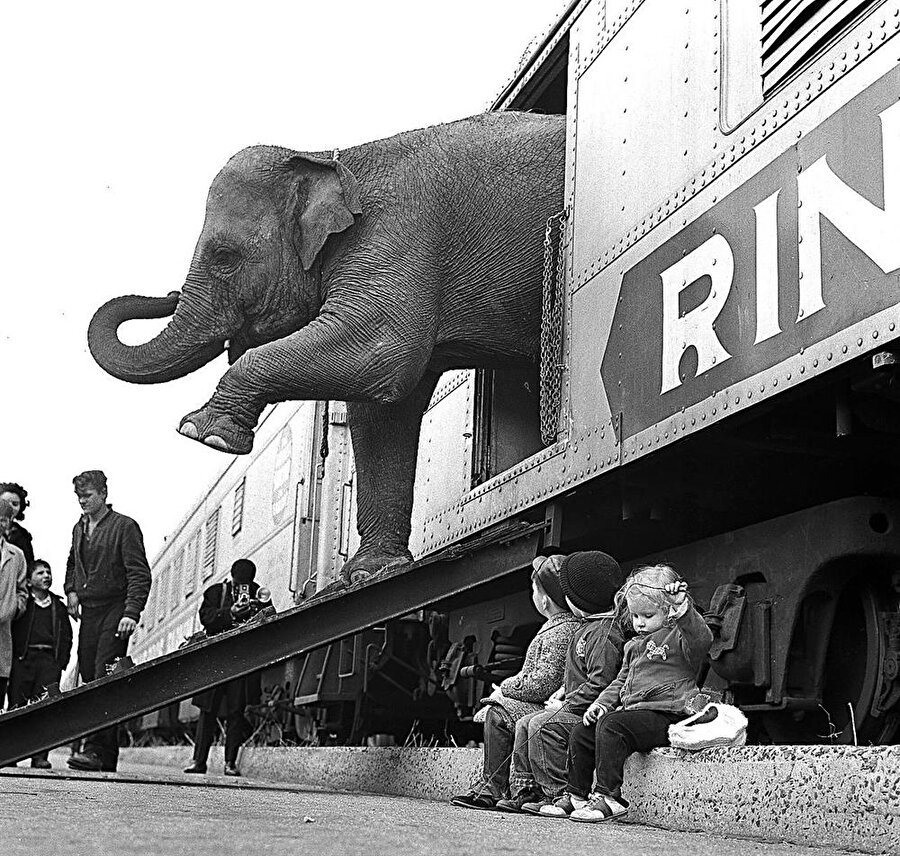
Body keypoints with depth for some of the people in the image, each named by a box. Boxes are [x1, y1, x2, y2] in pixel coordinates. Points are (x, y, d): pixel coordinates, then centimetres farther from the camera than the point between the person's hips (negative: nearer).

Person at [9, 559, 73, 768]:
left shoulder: (58, 606, 18)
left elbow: (67, 637, 17)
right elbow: (9, 629, 3)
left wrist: (61, 663, 5)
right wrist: (14, 655, -7)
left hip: (49, 659, 2)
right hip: (22, 658, -2)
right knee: (17, 705, -5)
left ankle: (40, 756, -7)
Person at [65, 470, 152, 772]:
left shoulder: (124, 526, -5)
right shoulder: (79, 528, 16)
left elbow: (140, 574, -11)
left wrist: (132, 613, -21)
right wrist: (71, 591, 15)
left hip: (115, 612, -7)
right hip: (88, 612, 7)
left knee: (104, 679, -15)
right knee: (89, 677, 4)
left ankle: (96, 749, -20)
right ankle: (108, 754, 9)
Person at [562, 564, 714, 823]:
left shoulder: (678, 637, -3)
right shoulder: (634, 646, 23)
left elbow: (702, 639, -26)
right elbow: (621, 682, 30)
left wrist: (682, 607, -39)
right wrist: (602, 703, 13)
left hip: (664, 716, -9)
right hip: (631, 711, 9)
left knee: (611, 725, -30)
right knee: (581, 734, 5)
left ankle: (609, 797, -30)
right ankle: (577, 796, 14)